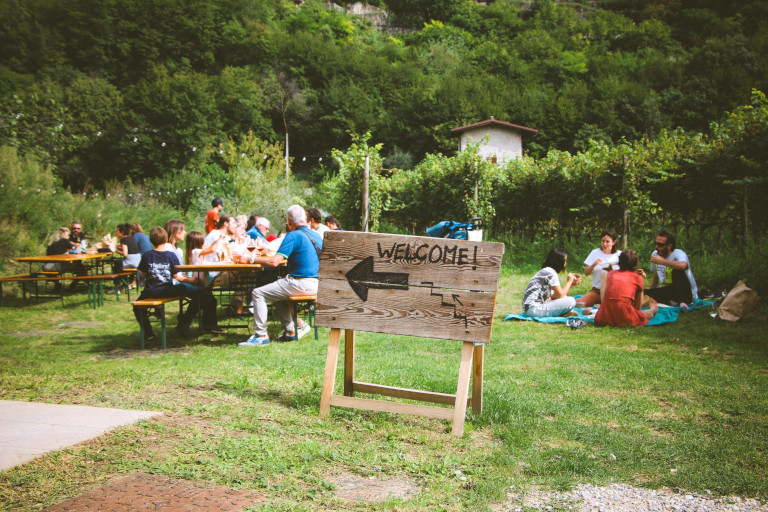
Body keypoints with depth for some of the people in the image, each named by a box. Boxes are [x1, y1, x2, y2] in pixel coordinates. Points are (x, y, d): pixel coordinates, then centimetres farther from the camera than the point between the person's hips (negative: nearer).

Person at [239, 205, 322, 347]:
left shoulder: (293, 236, -12)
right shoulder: (317, 236, 12)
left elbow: (274, 262, -18)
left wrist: (252, 259, -6)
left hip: (301, 284, -9)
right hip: (315, 285, 9)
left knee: (258, 293, -2)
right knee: (277, 294, 30)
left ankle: (261, 335, -2)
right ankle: (290, 330, 25)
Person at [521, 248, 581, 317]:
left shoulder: (545, 271, 19)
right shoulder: (551, 273, -11)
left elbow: (553, 296, 16)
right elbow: (560, 295, -11)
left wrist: (571, 284, 17)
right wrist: (569, 282, 5)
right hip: (534, 309, -11)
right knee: (571, 301, -17)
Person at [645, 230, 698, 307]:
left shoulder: (678, 254, -16)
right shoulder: (655, 254, 5)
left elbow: (683, 265, -43)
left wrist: (661, 261, -33)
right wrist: (651, 291, 13)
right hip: (667, 291, 5)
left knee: (677, 271, -33)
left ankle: (683, 302, -25)